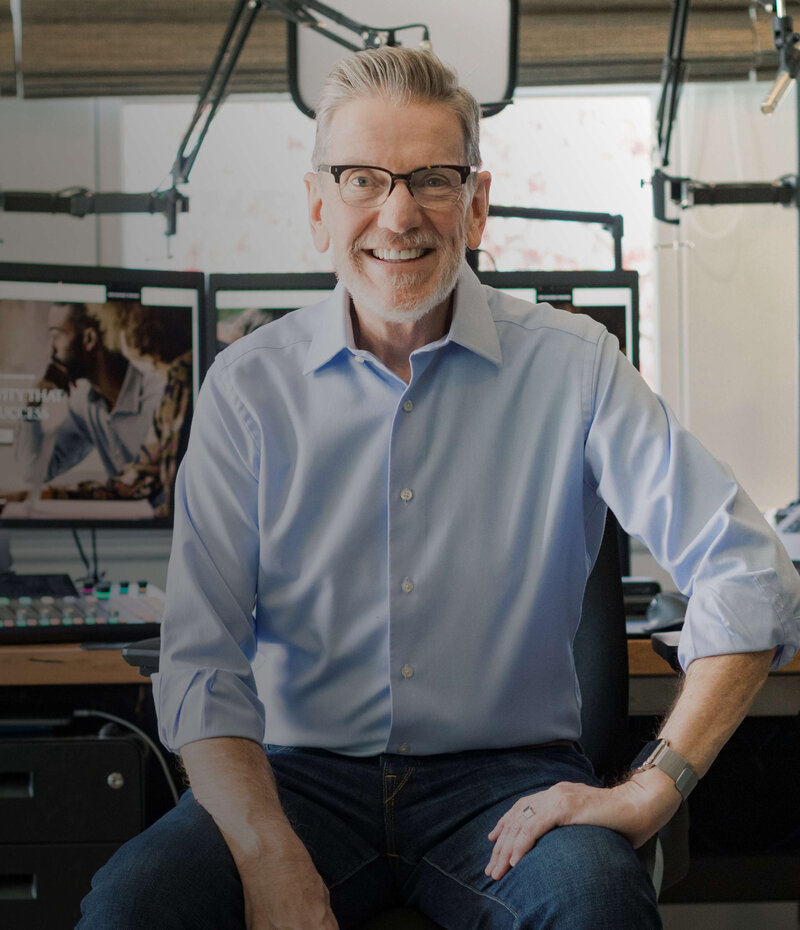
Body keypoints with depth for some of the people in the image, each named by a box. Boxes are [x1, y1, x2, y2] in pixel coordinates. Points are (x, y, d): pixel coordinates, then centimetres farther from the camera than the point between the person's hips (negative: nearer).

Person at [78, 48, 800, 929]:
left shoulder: (573, 366, -3)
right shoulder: (247, 386, 1)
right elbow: (201, 660, -4)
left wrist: (649, 792, -16)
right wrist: (273, 858, -19)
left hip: (504, 778, -1)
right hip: (303, 771, 1)